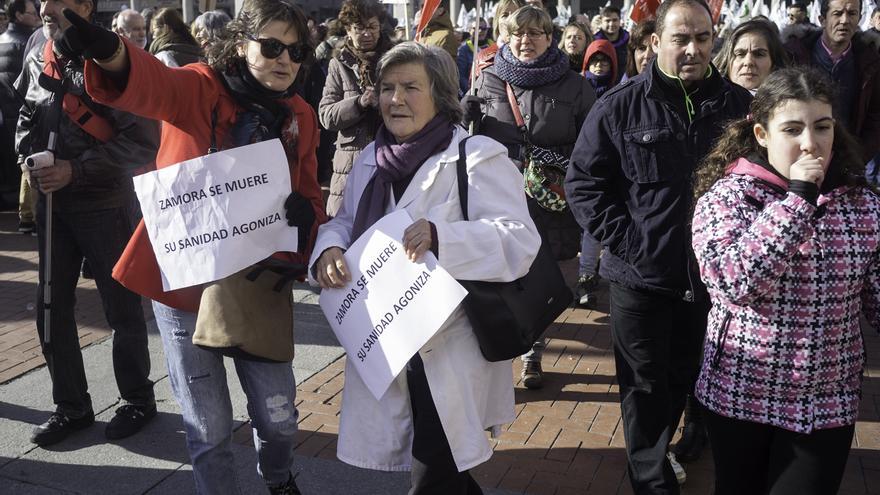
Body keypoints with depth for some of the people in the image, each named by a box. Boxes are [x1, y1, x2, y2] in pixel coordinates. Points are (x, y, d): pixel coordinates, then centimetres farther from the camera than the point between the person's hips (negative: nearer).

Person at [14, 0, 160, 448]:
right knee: (52, 309, 10)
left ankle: (138, 400, 24)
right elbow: (26, 121, 19)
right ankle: (71, 406, 26)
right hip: (52, 202, 6)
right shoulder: (37, 60, 7)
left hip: (105, 204, -6)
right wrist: (30, 159, -2)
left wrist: (76, 170, -19)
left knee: (122, 308, 6)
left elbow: (144, 141, -16)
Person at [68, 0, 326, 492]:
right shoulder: (198, 88, -9)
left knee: (279, 419, 14)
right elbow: (145, 81, -31)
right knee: (210, 429, 7)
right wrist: (101, 45, -54)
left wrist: (304, 213, -18)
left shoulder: (300, 118, 3)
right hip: (183, 281, -3)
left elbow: (310, 201, 8)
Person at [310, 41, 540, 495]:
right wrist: (329, 250, -11)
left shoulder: (478, 158, -11)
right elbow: (345, 223, 14)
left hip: (451, 351, -6)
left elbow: (519, 241, -20)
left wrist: (440, 236, -35)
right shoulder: (371, 160, 10)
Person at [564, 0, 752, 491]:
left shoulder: (738, 104, 0)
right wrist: (626, 240, -13)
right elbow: (583, 181, -5)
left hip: (708, 272, 3)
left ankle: (655, 450, 44)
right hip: (641, 273, -3)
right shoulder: (620, 106, -6)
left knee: (684, 378, 20)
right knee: (646, 386, 8)